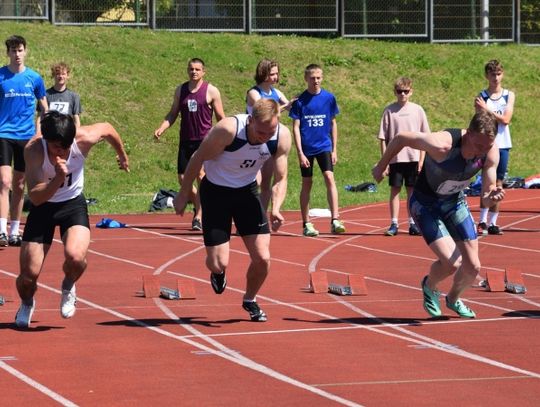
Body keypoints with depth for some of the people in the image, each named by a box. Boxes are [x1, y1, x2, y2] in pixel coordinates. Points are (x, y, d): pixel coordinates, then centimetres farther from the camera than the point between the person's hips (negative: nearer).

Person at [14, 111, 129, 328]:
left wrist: (122, 156, 19)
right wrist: (58, 178, -50)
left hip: (73, 204, 0)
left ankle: (68, 287, 9)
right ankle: (27, 303, 31)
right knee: (29, 274, -6)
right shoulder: (34, 149, -29)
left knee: (75, 257, -28)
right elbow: (35, 197, -33)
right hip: (42, 207, 0)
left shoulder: (84, 138, -25)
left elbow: (108, 129, 1)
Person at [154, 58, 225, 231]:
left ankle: (199, 216, -11)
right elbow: (173, 114, 17)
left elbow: (221, 118, 4)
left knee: (200, 174, -17)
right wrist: (162, 128, -1)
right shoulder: (180, 90, 11)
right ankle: (199, 206, 26)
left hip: (205, 140, -4)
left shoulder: (211, 91, 0)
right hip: (186, 140, 4)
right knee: (182, 178, 1)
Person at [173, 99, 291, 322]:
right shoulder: (228, 130, -33)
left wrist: (275, 209, -27)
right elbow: (198, 158, -17)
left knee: (262, 258, -4)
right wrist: (183, 195, -6)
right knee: (219, 263, -8)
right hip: (216, 191, -3)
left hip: (247, 191, 3)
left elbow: (280, 179, -8)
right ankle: (218, 273, 33)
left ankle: (250, 300, 27)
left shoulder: (282, 137, -20)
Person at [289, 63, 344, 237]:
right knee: (307, 184, 5)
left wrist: (334, 149, 7)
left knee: (329, 178, -15)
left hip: (324, 146, 1)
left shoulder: (329, 98, 1)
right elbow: (296, 127, -3)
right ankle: (306, 224, 13)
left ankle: (335, 220, -18)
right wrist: (300, 153, -9)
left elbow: (333, 124, 9)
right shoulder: (300, 101, -4)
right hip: (306, 148, -1)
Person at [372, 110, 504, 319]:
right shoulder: (442, 145, -37)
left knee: (472, 267, 5)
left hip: (455, 201, 5)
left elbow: (486, 198, -12)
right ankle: (429, 286, 16)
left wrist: (493, 196, -38)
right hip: (425, 205, -5)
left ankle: (454, 299, 39)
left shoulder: (491, 152, -21)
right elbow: (401, 137, -21)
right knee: (452, 263, -20)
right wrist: (381, 166, -6)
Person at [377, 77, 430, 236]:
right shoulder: (389, 111, 0)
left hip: (413, 158, 1)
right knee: (395, 190, 1)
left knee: (412, 190, 6)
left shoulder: (417, 110, 2)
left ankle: (413, 223, 12)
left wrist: (421, 160, -1)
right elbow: (383, 138, 1)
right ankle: (394, 224, 5)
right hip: (395, 157, -1)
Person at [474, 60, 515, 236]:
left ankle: (493, 223, 9)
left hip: (503, 145, 3)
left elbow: (506, 119, -4)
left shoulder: (509, 95, 8)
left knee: (498, 184, 5)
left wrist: (486, 109, -10)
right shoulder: (481, 98, 0)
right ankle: (482, 222, -12)